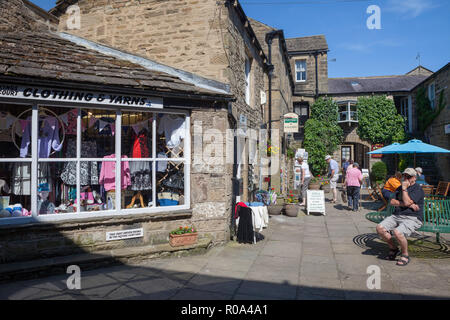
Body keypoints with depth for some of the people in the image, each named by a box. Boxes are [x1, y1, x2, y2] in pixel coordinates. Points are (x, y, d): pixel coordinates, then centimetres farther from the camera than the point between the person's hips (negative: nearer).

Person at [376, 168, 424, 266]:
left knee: (397, 232, -34)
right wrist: (409, 205, -9)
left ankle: (405, 255, -8)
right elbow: (392, 202, 5)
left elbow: (407, 202, -18)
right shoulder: (400, 188, 20)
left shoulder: (418, 189, -3)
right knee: (380, 228, -16)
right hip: (396, 216, 7)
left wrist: (404, 188, -8)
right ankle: (393, 248, 6)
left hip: (412, 218, -7)